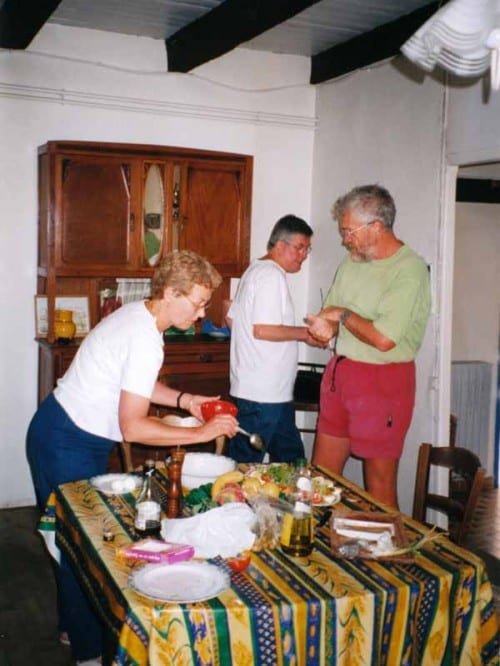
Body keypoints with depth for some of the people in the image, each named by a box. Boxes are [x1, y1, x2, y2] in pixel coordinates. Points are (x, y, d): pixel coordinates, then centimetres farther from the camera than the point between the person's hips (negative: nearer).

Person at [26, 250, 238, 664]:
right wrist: (201, 434, -23)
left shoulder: (139, 316, 2)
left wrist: (184, 400, 5)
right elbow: (133, 428, -28)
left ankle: (75, 625, 36)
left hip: (79, 439, 10)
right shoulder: (145, 338, -27)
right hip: (67, 445, -10)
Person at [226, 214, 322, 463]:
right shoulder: (272, 275, -15)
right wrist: (305, 333, -11)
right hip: (263, 393, -11)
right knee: (245, 463, 0)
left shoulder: (255, 270, 17)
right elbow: (263, 329, -23)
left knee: (291, 461, 17)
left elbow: (232, 319, 21)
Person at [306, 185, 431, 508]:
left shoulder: (410, 270, -17)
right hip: (339, 371, 7)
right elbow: (330, 313, 14)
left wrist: (343, 315, -10)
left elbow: (383, 339, -25)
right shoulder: (353, 261, 7)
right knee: (322, 473, 13)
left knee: (379, 481, 4)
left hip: (383, 381, -7)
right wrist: (325, 327, -10)